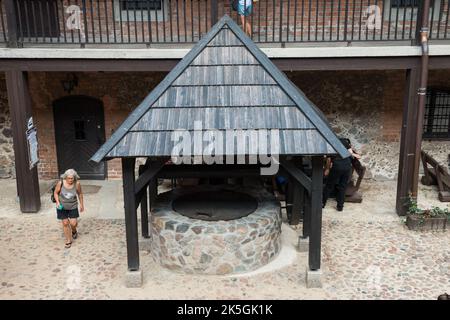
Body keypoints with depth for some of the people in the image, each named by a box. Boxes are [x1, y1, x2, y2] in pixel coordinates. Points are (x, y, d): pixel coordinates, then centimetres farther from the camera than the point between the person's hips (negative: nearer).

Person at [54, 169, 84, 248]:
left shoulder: (77, 184, -19)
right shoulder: (60, 183, -20)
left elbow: (80, 194, -2)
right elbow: (56, 193, -4)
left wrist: (81, 204, 6)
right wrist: (57, 202, -17)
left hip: (73, 206, 0)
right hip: (62, 206, 0)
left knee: (73, 223, -1)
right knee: (65, 223, 4)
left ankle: (74, 231, 37)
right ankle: (68, 240, 22)